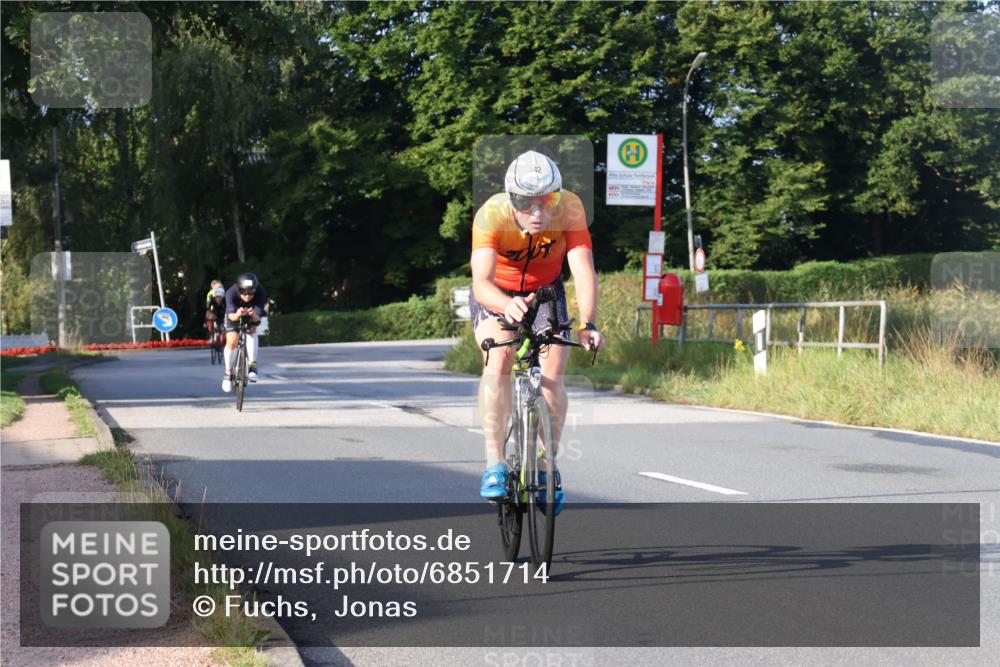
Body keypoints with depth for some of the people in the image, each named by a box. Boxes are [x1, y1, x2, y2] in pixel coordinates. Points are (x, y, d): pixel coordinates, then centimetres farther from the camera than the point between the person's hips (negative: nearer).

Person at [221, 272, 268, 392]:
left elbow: (258, 317, -37)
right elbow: (231, 315, -39)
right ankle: (228, 373, 3)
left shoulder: (260, 293, -35)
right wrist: (237, 315, -62)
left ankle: (252, 366, -22)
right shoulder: (231, 293, -36)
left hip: (252, 318, 0)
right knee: (232, 342, -17)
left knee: (252, 332, -29)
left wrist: (254, 315, -60)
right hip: (234, 315, 0)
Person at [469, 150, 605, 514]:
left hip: (545, 293, 2)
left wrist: (588, 324, -51)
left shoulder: (570, 208, -29)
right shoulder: (491, 215, -34)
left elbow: (583, 270, -36)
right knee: (498, 360, -28)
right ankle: (494, 463, -23)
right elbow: (481, 281, -44)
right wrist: (507, 306, -65)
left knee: (552, 374, -16)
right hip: (496, 295, -2)